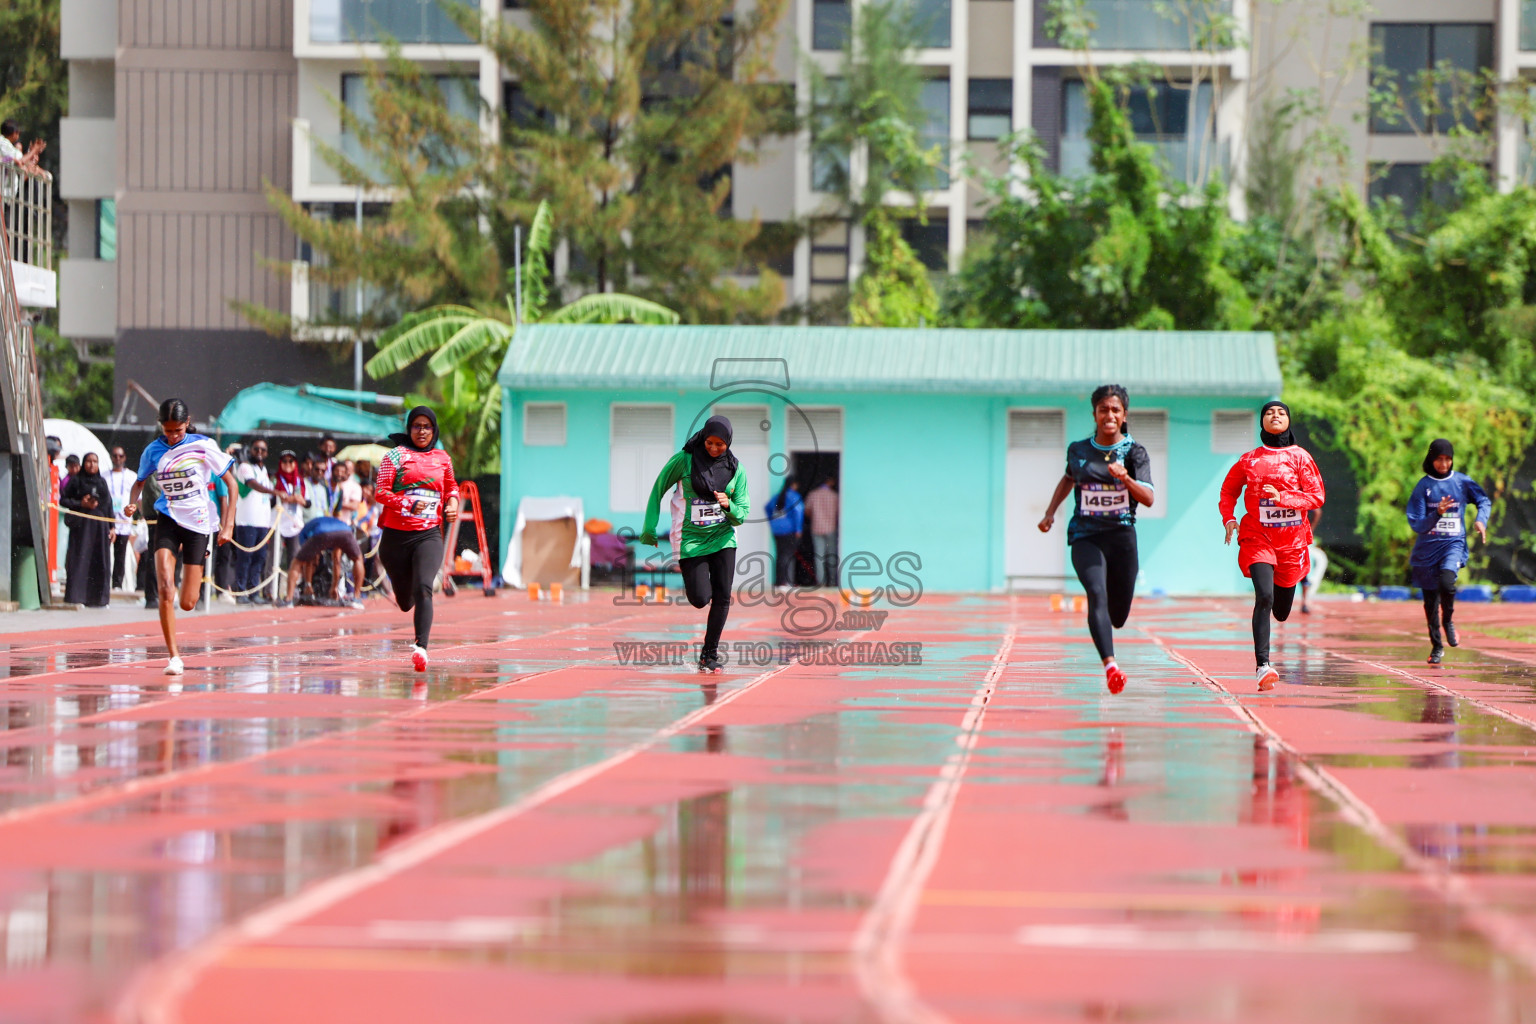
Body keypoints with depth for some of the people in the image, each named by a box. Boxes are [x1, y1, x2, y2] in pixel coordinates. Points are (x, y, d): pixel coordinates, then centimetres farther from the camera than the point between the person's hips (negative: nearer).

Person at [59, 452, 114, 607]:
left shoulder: (102, 482, 17)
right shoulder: (76, 481, 5)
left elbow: (109, 505, 17)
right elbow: (63, 500, 1)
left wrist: (111, 527, 11)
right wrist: (81, 504, -13)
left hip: (100, 525, 4)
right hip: (82, 524, -4)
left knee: (100, 562, 0)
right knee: (80, 560, -10)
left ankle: (97, 598, 4)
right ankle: (75, 597, -10)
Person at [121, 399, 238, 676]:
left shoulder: (204, 446, -7)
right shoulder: (153, 451, -1)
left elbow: (232, 484, 0)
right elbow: (139, 482, 17)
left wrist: (228, 526, -6)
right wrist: (132, 503, -6)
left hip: (198, 523, -1)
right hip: (167, 521, 1)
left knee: (187, 604, 2)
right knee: (166, 590, -20)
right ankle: (174, 657, -12)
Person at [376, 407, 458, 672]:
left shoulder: (443, 459, 11)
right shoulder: (396, 455, 0)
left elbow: (452, 488, 29)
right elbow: (381, 492, -6)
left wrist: (452, 504, 7)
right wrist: (408, 504, -21)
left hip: (429, 535, 1)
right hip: (396, 535, 0)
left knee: (423, 588, -23)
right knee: (405, 602, 11)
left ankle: (421, 647, -30)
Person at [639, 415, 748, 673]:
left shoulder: (736, 469, -2)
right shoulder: (684, 460, -7)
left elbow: (742, 515, 2)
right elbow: (658, 490, 3)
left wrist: (729, 506, -22)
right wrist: (650, 530, 0)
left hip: (723, 538, 2)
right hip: (693, 538, -2)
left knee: (722, 596, -9)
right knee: (700, 599, -9)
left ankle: (710, 652, 6)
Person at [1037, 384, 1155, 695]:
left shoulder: (1134, 452, 0)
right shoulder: (1078, 450, 6)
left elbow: (1149, 499, -10)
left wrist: (1126, 479, -27)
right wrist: (1050, 512, 19)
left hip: (1122, 537, 0)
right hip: (1085, 537, 0)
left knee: (1118, 617, 7)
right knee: (1097, 594, -26)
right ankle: (1110, 665, -40)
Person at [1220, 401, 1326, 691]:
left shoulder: (1300, 457, 2)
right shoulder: (1249, 460, 5)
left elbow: (1317, 496, -3)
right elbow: (1228, 490, 20)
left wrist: (1282, 498, -17)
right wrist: (1228, 518, 3)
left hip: (1292, 539, 1)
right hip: (1257, 537, -1)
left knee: (1281, 612, 9)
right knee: (1264, 596, -23)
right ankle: (1263, 665, -26)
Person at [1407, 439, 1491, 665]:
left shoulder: (1463, 482, 2)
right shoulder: (1423, 486, -2)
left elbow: (1484, 501, 19)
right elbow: (1417, 525, -6)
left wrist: (1481, 520, 0)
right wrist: (1437, 513, -22)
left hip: (1454, 544, -1)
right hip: (1427, 548, 1)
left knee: (1446, 582, -28)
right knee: (1430, 600, 7)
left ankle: (1448, 621, 1)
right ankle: (1436, 647, 24)